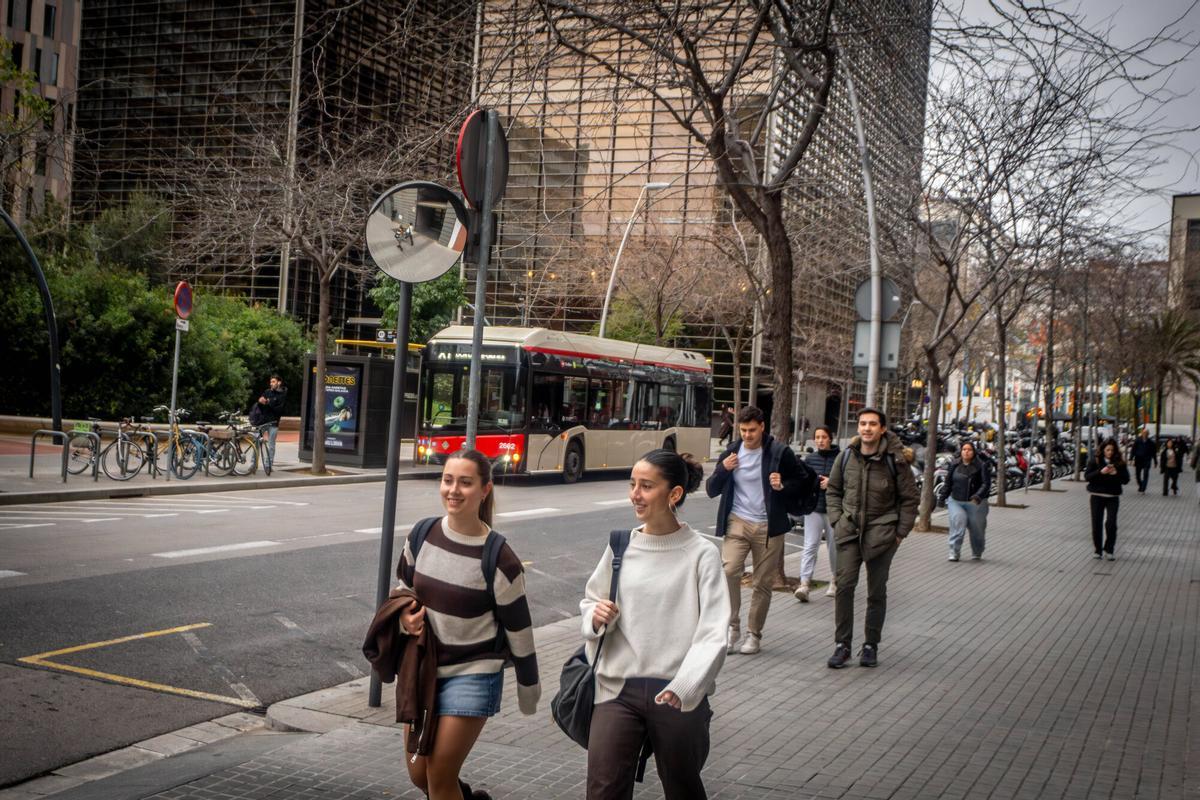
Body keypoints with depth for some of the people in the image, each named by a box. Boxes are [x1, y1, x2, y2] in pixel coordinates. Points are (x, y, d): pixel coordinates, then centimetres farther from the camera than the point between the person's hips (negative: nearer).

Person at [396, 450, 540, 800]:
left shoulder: (499, 560, -18)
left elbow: (518, 630, -8)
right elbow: (404, 587, 14)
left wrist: (528, 690, 0)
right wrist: (406, 616, -7)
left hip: (473, 675, -5)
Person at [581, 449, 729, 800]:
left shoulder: (701, 554, -7)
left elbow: (713, 633, -12)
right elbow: (590, 602, 16)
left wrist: (683, 687, -24)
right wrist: (596, 617, -7)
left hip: (678, 696, -2)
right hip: (617, 689, 2)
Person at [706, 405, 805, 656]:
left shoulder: (780, 454, -3)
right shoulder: (730, 453, 5)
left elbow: (799, 484, 7)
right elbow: (711, 490, 8)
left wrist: (783, 486, -15)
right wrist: (723, 470, -11)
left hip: (768, 527, -1)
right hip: (737, 523, 1)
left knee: (763, 583, 4)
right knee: (729, 570, -18)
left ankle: (754, 634, 19)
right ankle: (732, 627, -3)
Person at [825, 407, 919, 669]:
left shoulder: (894, 460, -7)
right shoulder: (846, 456, 1)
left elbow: (909, 499, 0)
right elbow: (832, 490, 13)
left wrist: (900, 532, -4)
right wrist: (837, 520, 3)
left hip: (881, 533, -1)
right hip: (850, 530, 2)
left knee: (876, 591, 7)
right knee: (844, 585, -8)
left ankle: (871, 645, 19)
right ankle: (842, 645, 0)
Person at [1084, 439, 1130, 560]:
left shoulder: (1119, 463, 3)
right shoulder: (1095, 462, 1)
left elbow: (1126, 480, 1)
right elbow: (1087, 476, -7)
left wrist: (1116, 473, -18)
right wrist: (1100, 472, -21)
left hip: (1112, 497, 0)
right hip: (1097, 496, 0)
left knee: (1111, 523, -10)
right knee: (1097, 524, 2)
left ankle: (1109, 549, 5)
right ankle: (1098, 550, 15)